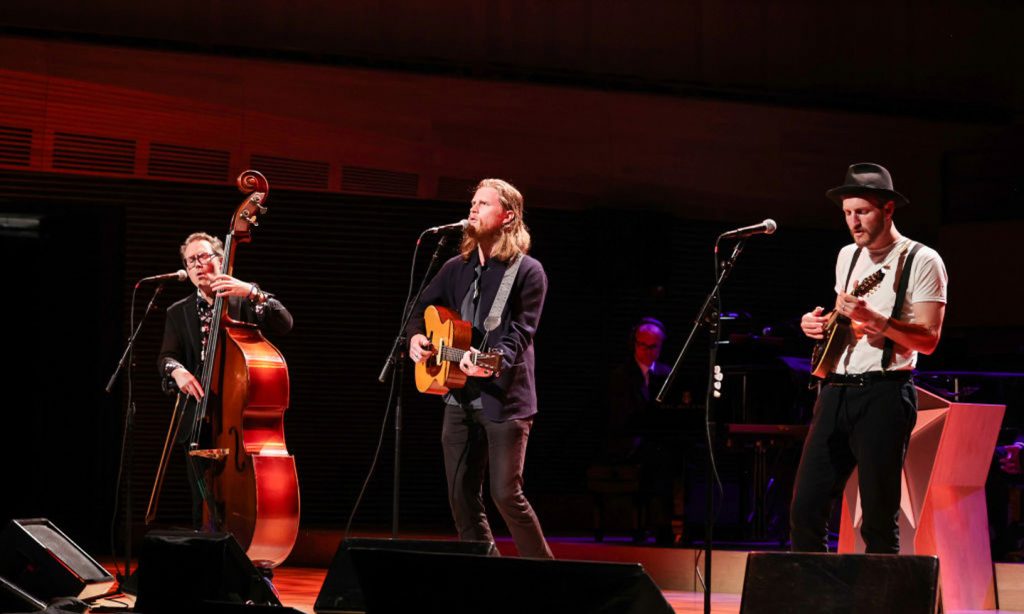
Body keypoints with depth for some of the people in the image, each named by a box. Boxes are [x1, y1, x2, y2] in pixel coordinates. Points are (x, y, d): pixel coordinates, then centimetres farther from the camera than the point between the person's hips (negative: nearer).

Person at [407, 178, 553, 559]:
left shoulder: (527, 271, -4)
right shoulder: (456, 268, 14)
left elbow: (521, 331, -13)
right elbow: (422, 309, 23)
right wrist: (416, 336, 0)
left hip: (504, 399, -6)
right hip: (460, 398, 7)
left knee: (506, 494, -10)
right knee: (462, 498, 5)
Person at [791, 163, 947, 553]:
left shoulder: (921, 261, -4)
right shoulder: (848, 257, 17)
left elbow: (928, 340, -11)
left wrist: (874, 319, -25)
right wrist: (820, 324, 7)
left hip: (884, 393, -6)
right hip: (837, 390, 6)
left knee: (878, 519, -5)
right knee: (806, 508, 0)